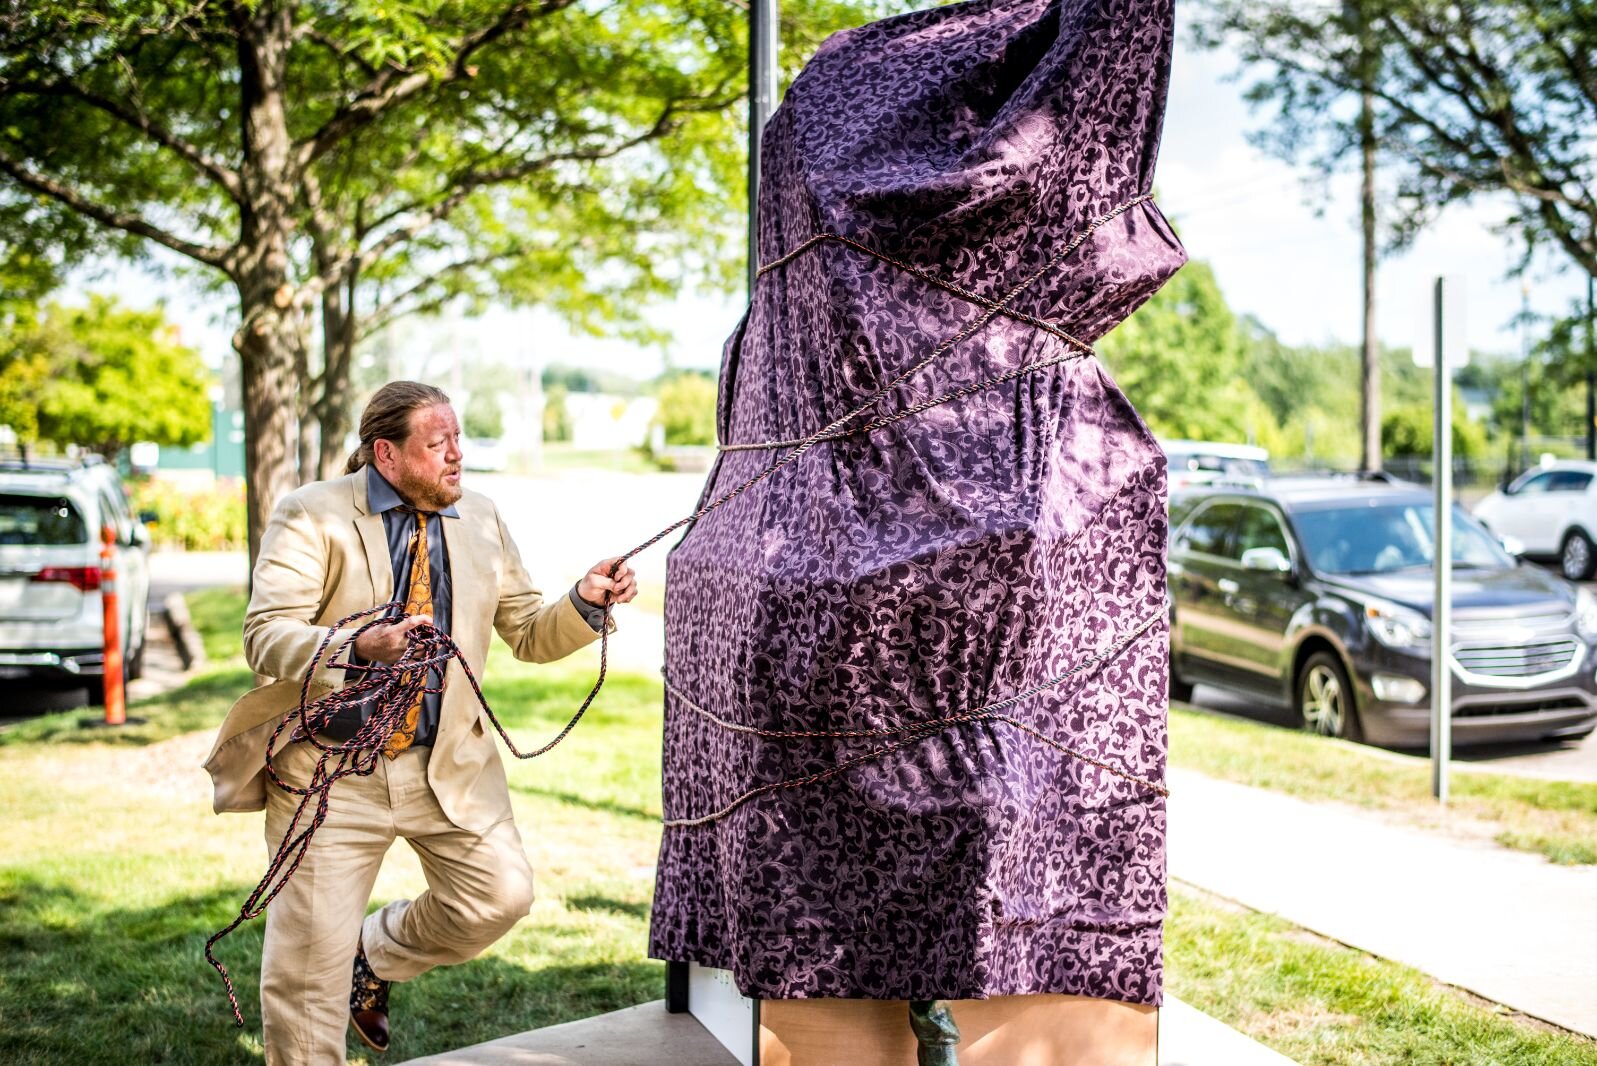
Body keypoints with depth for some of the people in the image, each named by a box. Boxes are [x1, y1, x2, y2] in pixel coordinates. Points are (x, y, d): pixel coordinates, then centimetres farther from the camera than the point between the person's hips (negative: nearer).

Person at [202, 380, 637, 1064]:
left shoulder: (481, 521, 7)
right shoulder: (312, 515, -8)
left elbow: (529, 635, 9)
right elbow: (265, 637, -18)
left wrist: (584, 602, -12)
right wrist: (358, 648, -36)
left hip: (447, 765, 4)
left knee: (501, 895, -1)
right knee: (309, 958, -1)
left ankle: (374, 955, 26)